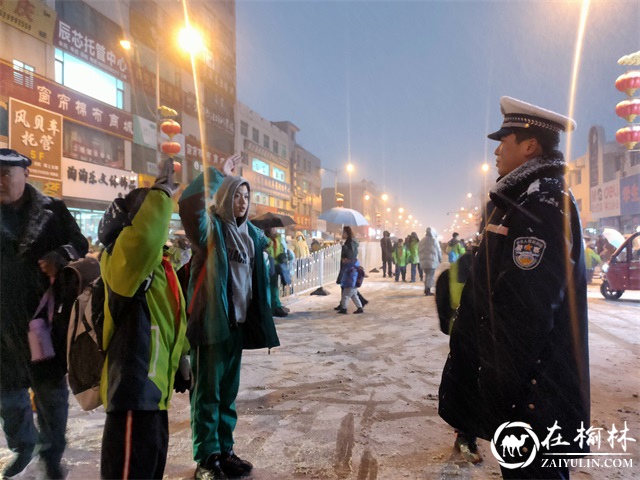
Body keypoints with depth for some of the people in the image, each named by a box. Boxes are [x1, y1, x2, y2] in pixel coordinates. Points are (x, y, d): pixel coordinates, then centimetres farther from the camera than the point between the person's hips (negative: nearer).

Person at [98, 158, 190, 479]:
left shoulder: (158, 263, 14)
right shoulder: (122, 261, -16)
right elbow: (143, 238, -42)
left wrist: (180, 359, 27)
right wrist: (162, 193, -31)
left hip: (151, 387, 10)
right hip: (133, 387, -10)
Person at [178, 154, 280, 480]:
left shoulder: (251, 233, 10)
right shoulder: (209, 227, -8)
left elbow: (258, 279, 14)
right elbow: (189, 202, -30)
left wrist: (261, 321, 12)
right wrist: (218, 174, -20)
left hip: (238, 321, 6)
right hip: (211, 319, -6)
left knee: (229, 390, 16)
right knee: (207, 390, 4)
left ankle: (224, 450, 29)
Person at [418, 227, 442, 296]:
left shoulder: (421, 241, 8)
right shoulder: (434, 240, -8)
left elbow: (419, 251, 11)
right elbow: (438, 251, -4)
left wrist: (421, 259, 18)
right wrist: (440, 259, 9)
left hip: (423, 261, 6)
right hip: (432, 261, -6)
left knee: (427, 275, 17)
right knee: (431, 275, 0)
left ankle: (426, 289, 17)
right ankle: (428, 290, -3)